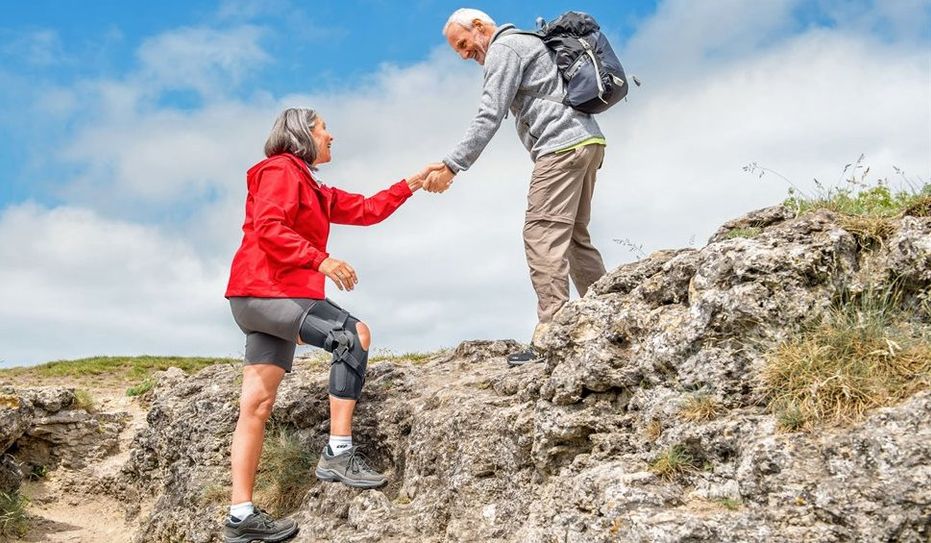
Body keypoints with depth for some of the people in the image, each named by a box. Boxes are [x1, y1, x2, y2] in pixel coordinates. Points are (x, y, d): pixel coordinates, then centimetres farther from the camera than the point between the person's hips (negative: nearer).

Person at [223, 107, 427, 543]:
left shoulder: (314, 190, 27)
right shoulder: (280, 171, -3)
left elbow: (365, 210, 25)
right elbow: (268, 228, -17)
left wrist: (412, 184, 23)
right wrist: (321, 260, -23)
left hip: (274, 296, 10)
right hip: (264, 292, -10)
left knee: (257, 405, 4)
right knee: (354, 335, -19)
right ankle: (339, 453, -20)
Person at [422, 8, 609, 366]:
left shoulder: (503, 48, -3)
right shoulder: (525, 42, 27)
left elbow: (489, 117, -13)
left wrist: (451, 166, -16)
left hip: (562, 145, -10)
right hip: (588, 140, 10)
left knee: (543, 234, -14)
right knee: (574, 235, 12)